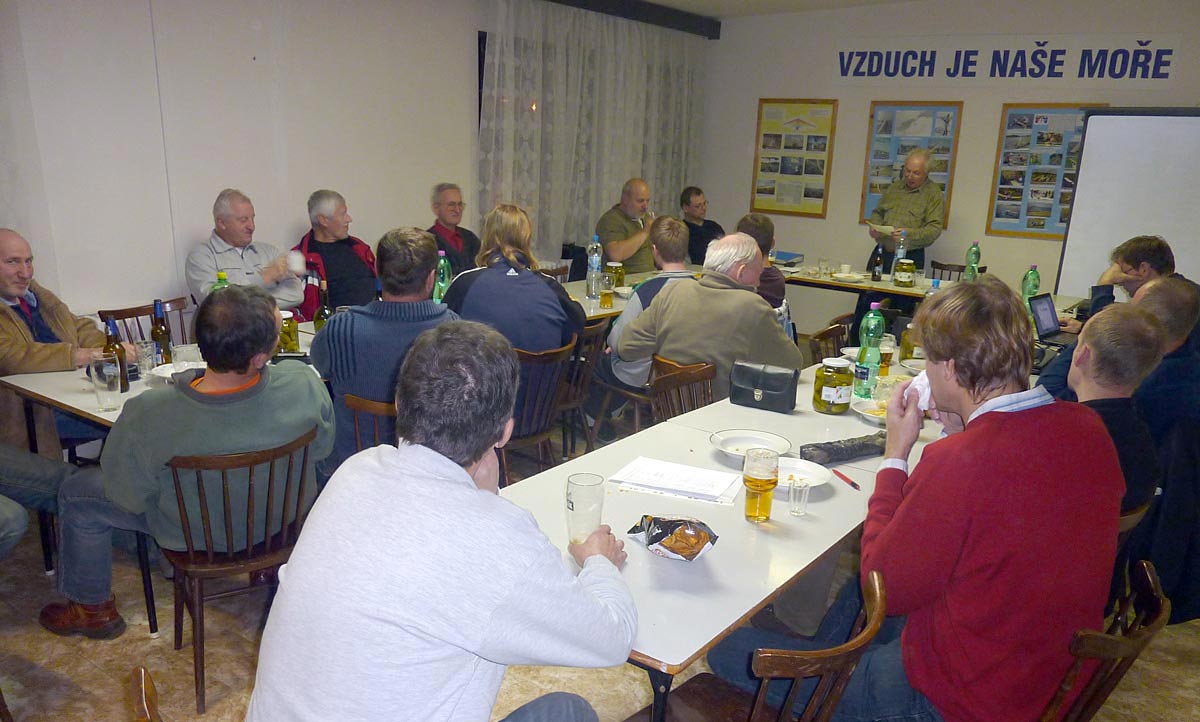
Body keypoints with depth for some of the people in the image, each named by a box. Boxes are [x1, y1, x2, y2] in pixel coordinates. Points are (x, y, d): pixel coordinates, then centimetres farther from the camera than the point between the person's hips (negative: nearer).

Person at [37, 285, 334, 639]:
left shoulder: (147, 415, -35)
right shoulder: (304, 382, -31)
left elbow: (130, 496, -17)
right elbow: (321, 448, -11)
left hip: (197, 534, -2)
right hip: (288, 516, 3)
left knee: (76, 492, 18)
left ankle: (93, 609, 37)